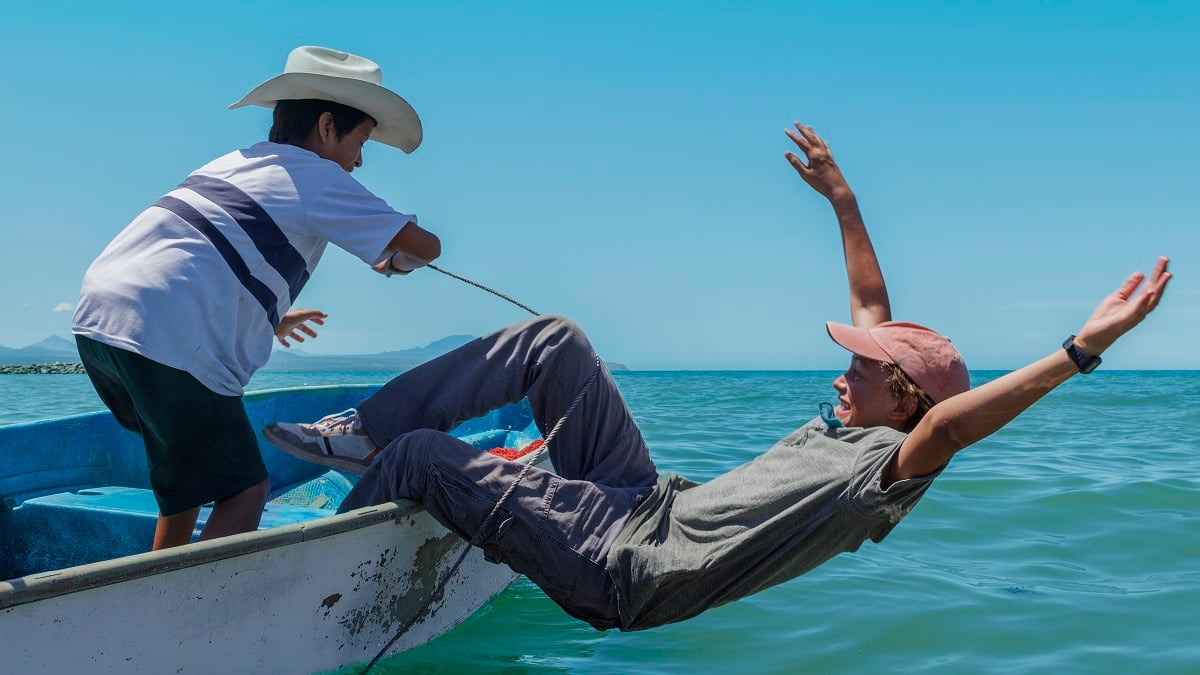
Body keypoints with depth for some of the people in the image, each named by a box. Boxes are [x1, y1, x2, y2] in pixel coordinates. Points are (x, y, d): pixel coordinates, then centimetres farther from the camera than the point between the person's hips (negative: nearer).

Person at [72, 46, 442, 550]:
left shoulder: (231, 163, 26)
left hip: (95, 318, 9)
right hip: (168, 338, -9)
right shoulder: (317, 177, 3)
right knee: (244, 489, 0)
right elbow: (425, 246, 1)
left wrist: (267, 317, 47)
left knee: (189, 467, 26)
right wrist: (395, 262, 24)